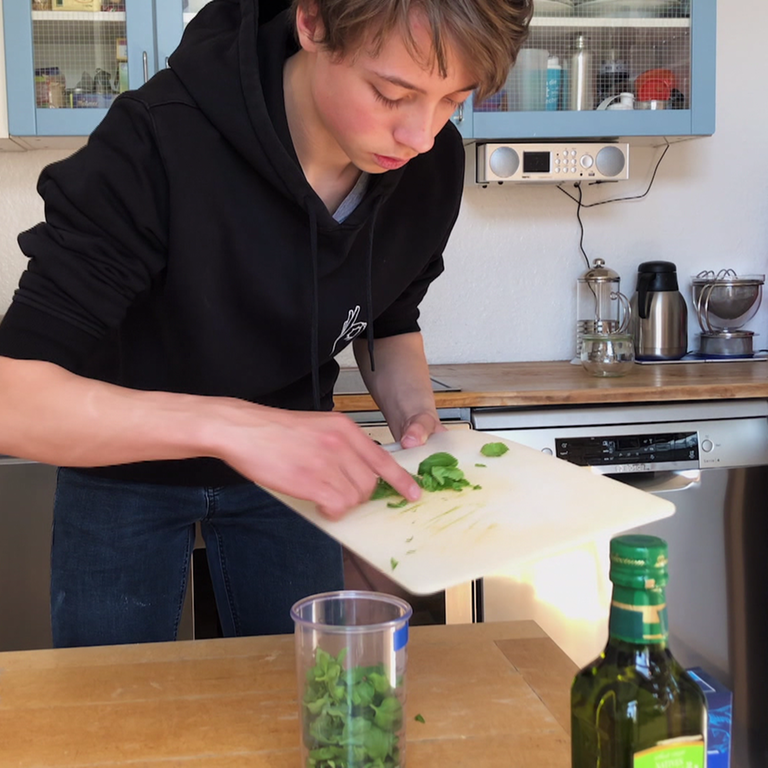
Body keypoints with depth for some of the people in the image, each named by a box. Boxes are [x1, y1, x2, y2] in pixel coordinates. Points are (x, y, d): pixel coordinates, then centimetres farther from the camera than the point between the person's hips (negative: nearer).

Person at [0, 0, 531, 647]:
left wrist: (415, 414, -18)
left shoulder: (433, 163, -17)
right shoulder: (159, 142, -34)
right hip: (127, 470, -3)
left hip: (292, 464, 4)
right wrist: (230, 425, -50)